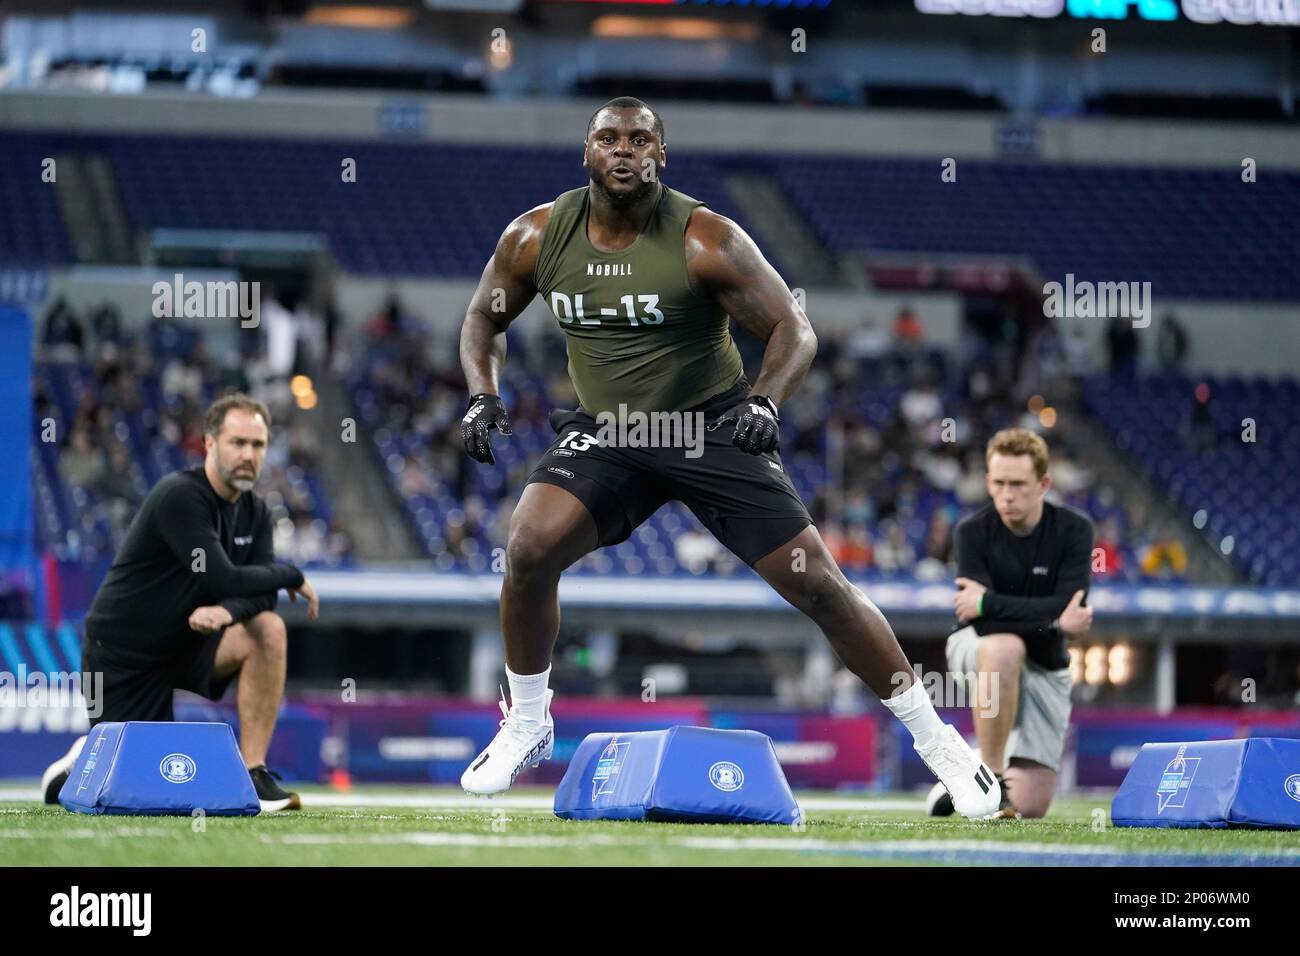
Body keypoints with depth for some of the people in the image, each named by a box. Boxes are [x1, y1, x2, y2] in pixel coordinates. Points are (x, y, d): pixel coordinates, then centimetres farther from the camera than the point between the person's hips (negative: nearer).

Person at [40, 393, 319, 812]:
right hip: (122, 652, -7)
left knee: (268, 630, -22)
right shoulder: (180, 496, -23)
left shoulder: (255, 511, 1)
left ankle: (254, 774, -16)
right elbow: (223, 579, -30)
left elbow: (261, 595, -9)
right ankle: (83, 762, 24)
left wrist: (225, 611, -32)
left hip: (186, 641, 7)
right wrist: (292, 575, -15)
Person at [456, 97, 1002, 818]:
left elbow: (794, 331, -12)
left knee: (817, 585, -7)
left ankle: (935, 741, 6)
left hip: (712, 428, -3)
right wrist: (482, 397, -5)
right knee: (530, 548, -22)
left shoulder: (704, 241, -16)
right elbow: (484, 318, 12)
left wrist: (765, 402, -30)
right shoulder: (537, 237, -5)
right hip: (604, 432, 3)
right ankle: (527, 726, 1)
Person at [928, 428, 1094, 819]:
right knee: (1005, 647, -42)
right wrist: (1052, 622, -36)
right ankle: (990, 774, -28)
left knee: (1030, 807, -7)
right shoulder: (972, 532, -15)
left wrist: (987, 602, -27)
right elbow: (985, 624, -24)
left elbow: (1068, 610, -24)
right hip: (976, 645, -2)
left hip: (1044, 666, 2)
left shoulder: (1074, 530, -12)